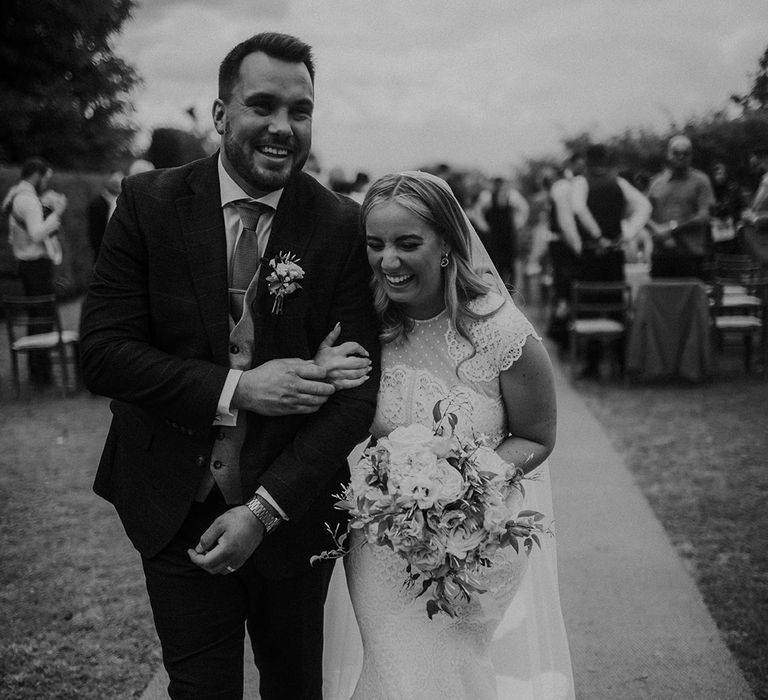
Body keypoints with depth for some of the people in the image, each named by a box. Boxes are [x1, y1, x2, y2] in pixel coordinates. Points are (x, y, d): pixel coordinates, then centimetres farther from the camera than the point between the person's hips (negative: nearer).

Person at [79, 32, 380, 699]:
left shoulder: (340, 226, -9)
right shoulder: (150, 202, -7)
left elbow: (356, 387, -11)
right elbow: (102, 349, -11)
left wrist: (264, 510, -17)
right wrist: (236, 389, -21)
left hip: (292, 509, 1)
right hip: (175, 513, 0)